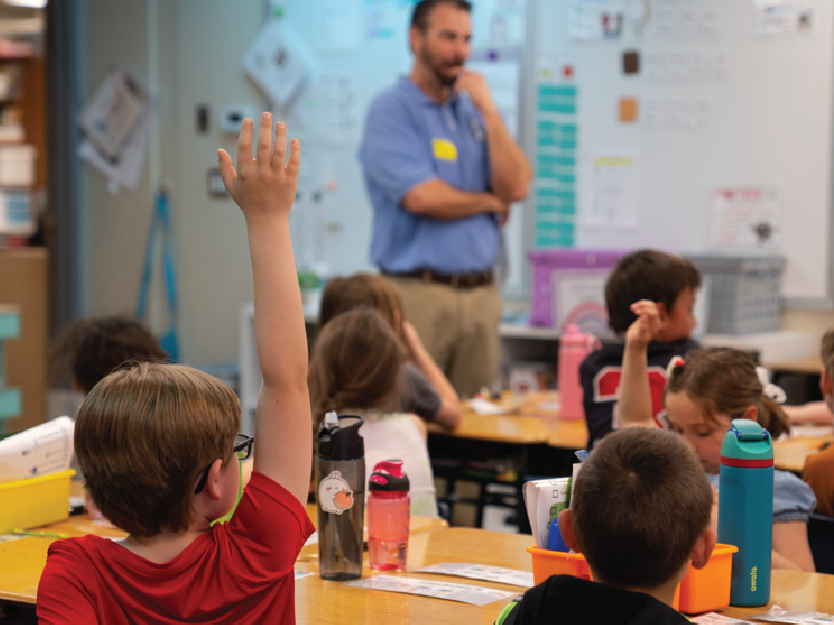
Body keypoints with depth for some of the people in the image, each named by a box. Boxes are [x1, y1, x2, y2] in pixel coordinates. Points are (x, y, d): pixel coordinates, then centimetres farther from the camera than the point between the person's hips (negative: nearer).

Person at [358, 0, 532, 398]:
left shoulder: (473, 111, 15)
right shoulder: (391, 111, -4)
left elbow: (516, 188, 3)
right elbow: (421, 197, -16)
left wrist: (488, 110, -3)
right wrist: (489, 201, 1)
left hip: (481, 291, 6)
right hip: (418, 290, -6)